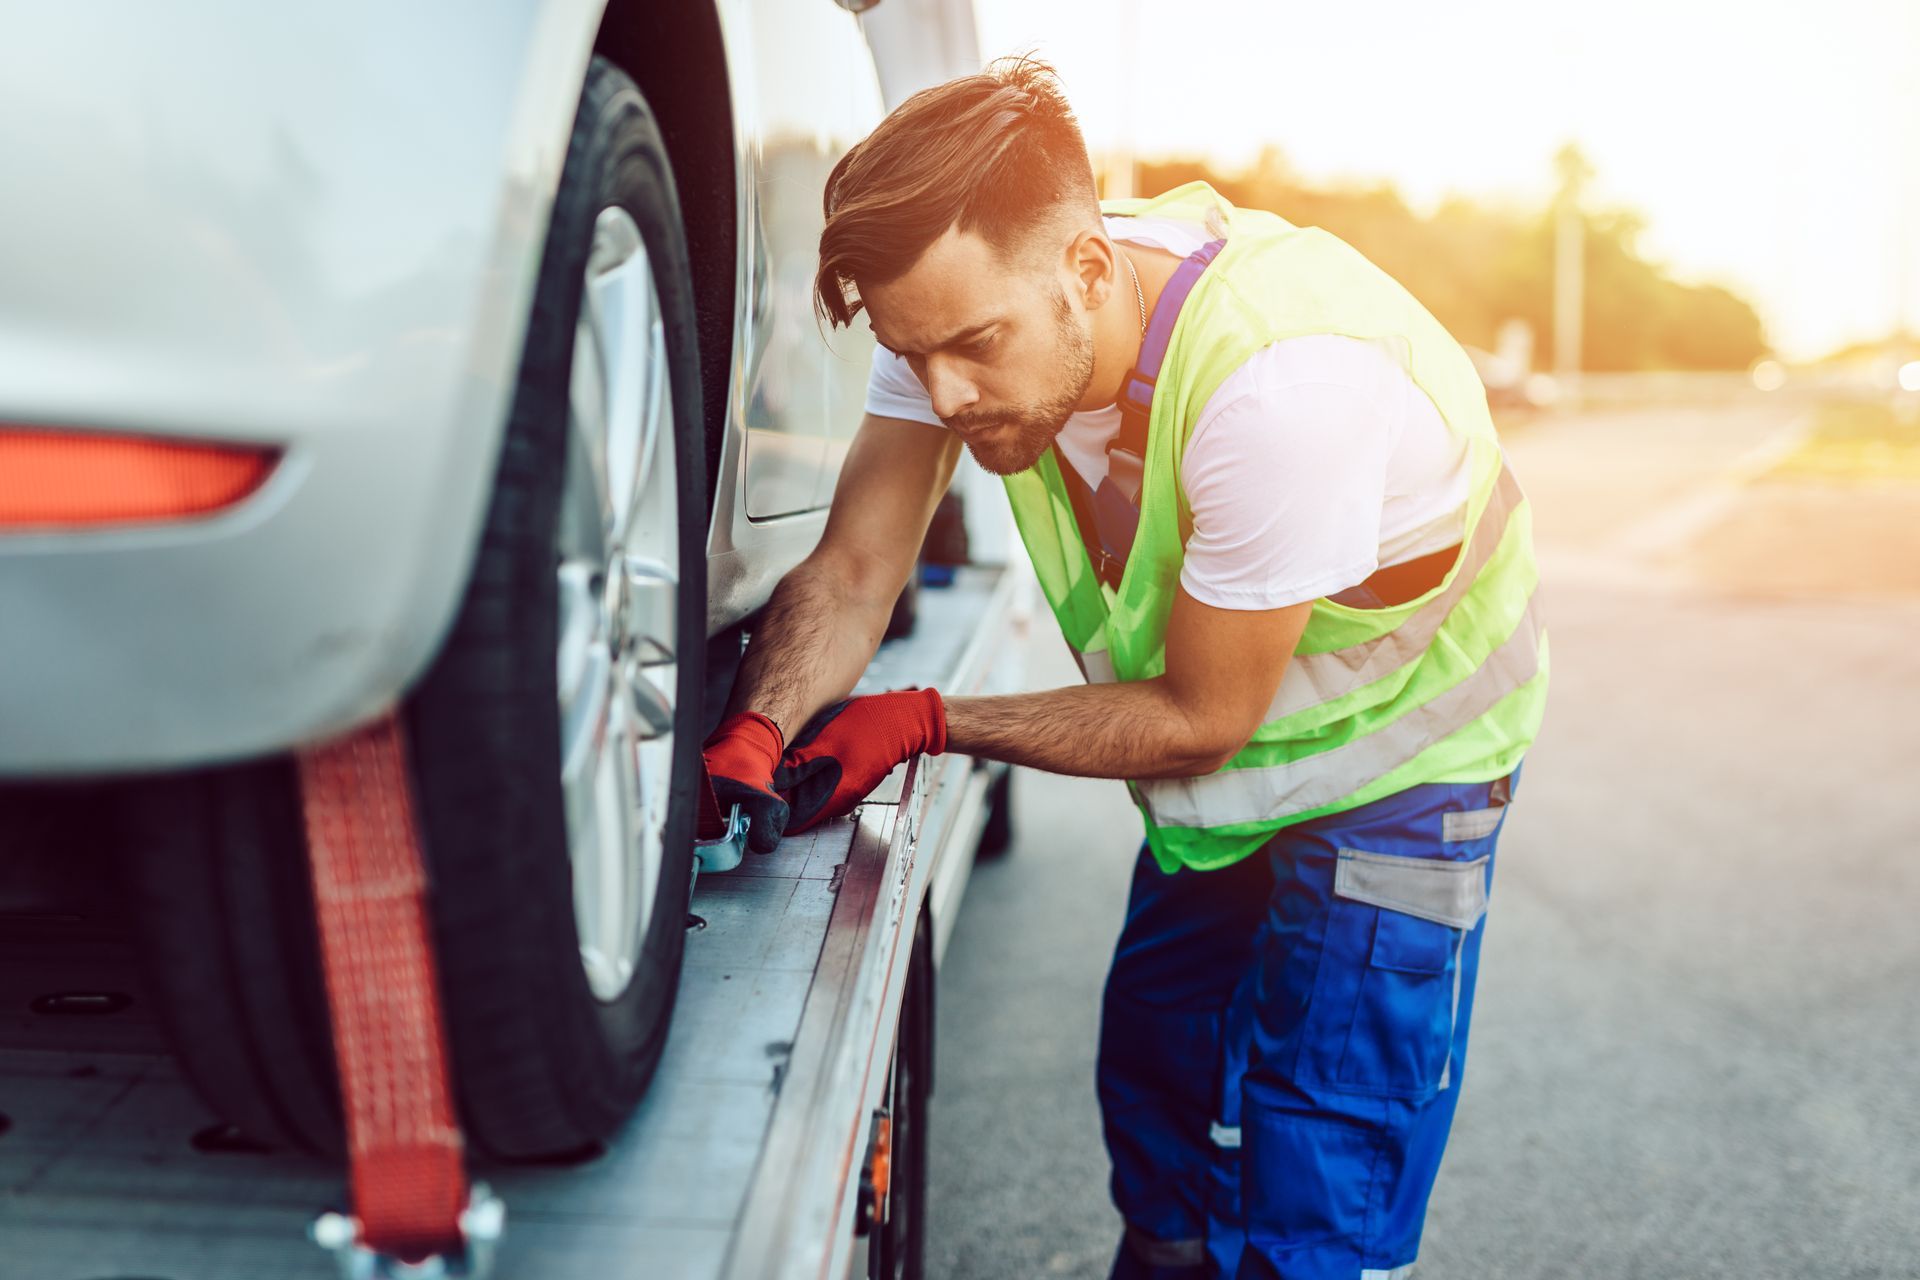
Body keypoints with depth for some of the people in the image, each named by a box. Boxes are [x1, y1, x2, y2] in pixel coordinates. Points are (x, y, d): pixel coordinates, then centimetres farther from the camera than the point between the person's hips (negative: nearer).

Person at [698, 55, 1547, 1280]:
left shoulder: (1281, 380, -38)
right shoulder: (968, 298, -18)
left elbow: (1200, 718, -26)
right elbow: (852, 571, -15)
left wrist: (924, 722, -22)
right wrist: (756, 735, -33)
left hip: (1395, 758, -6)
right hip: (1223, 779, 6)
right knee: (1155, 1110, 20)